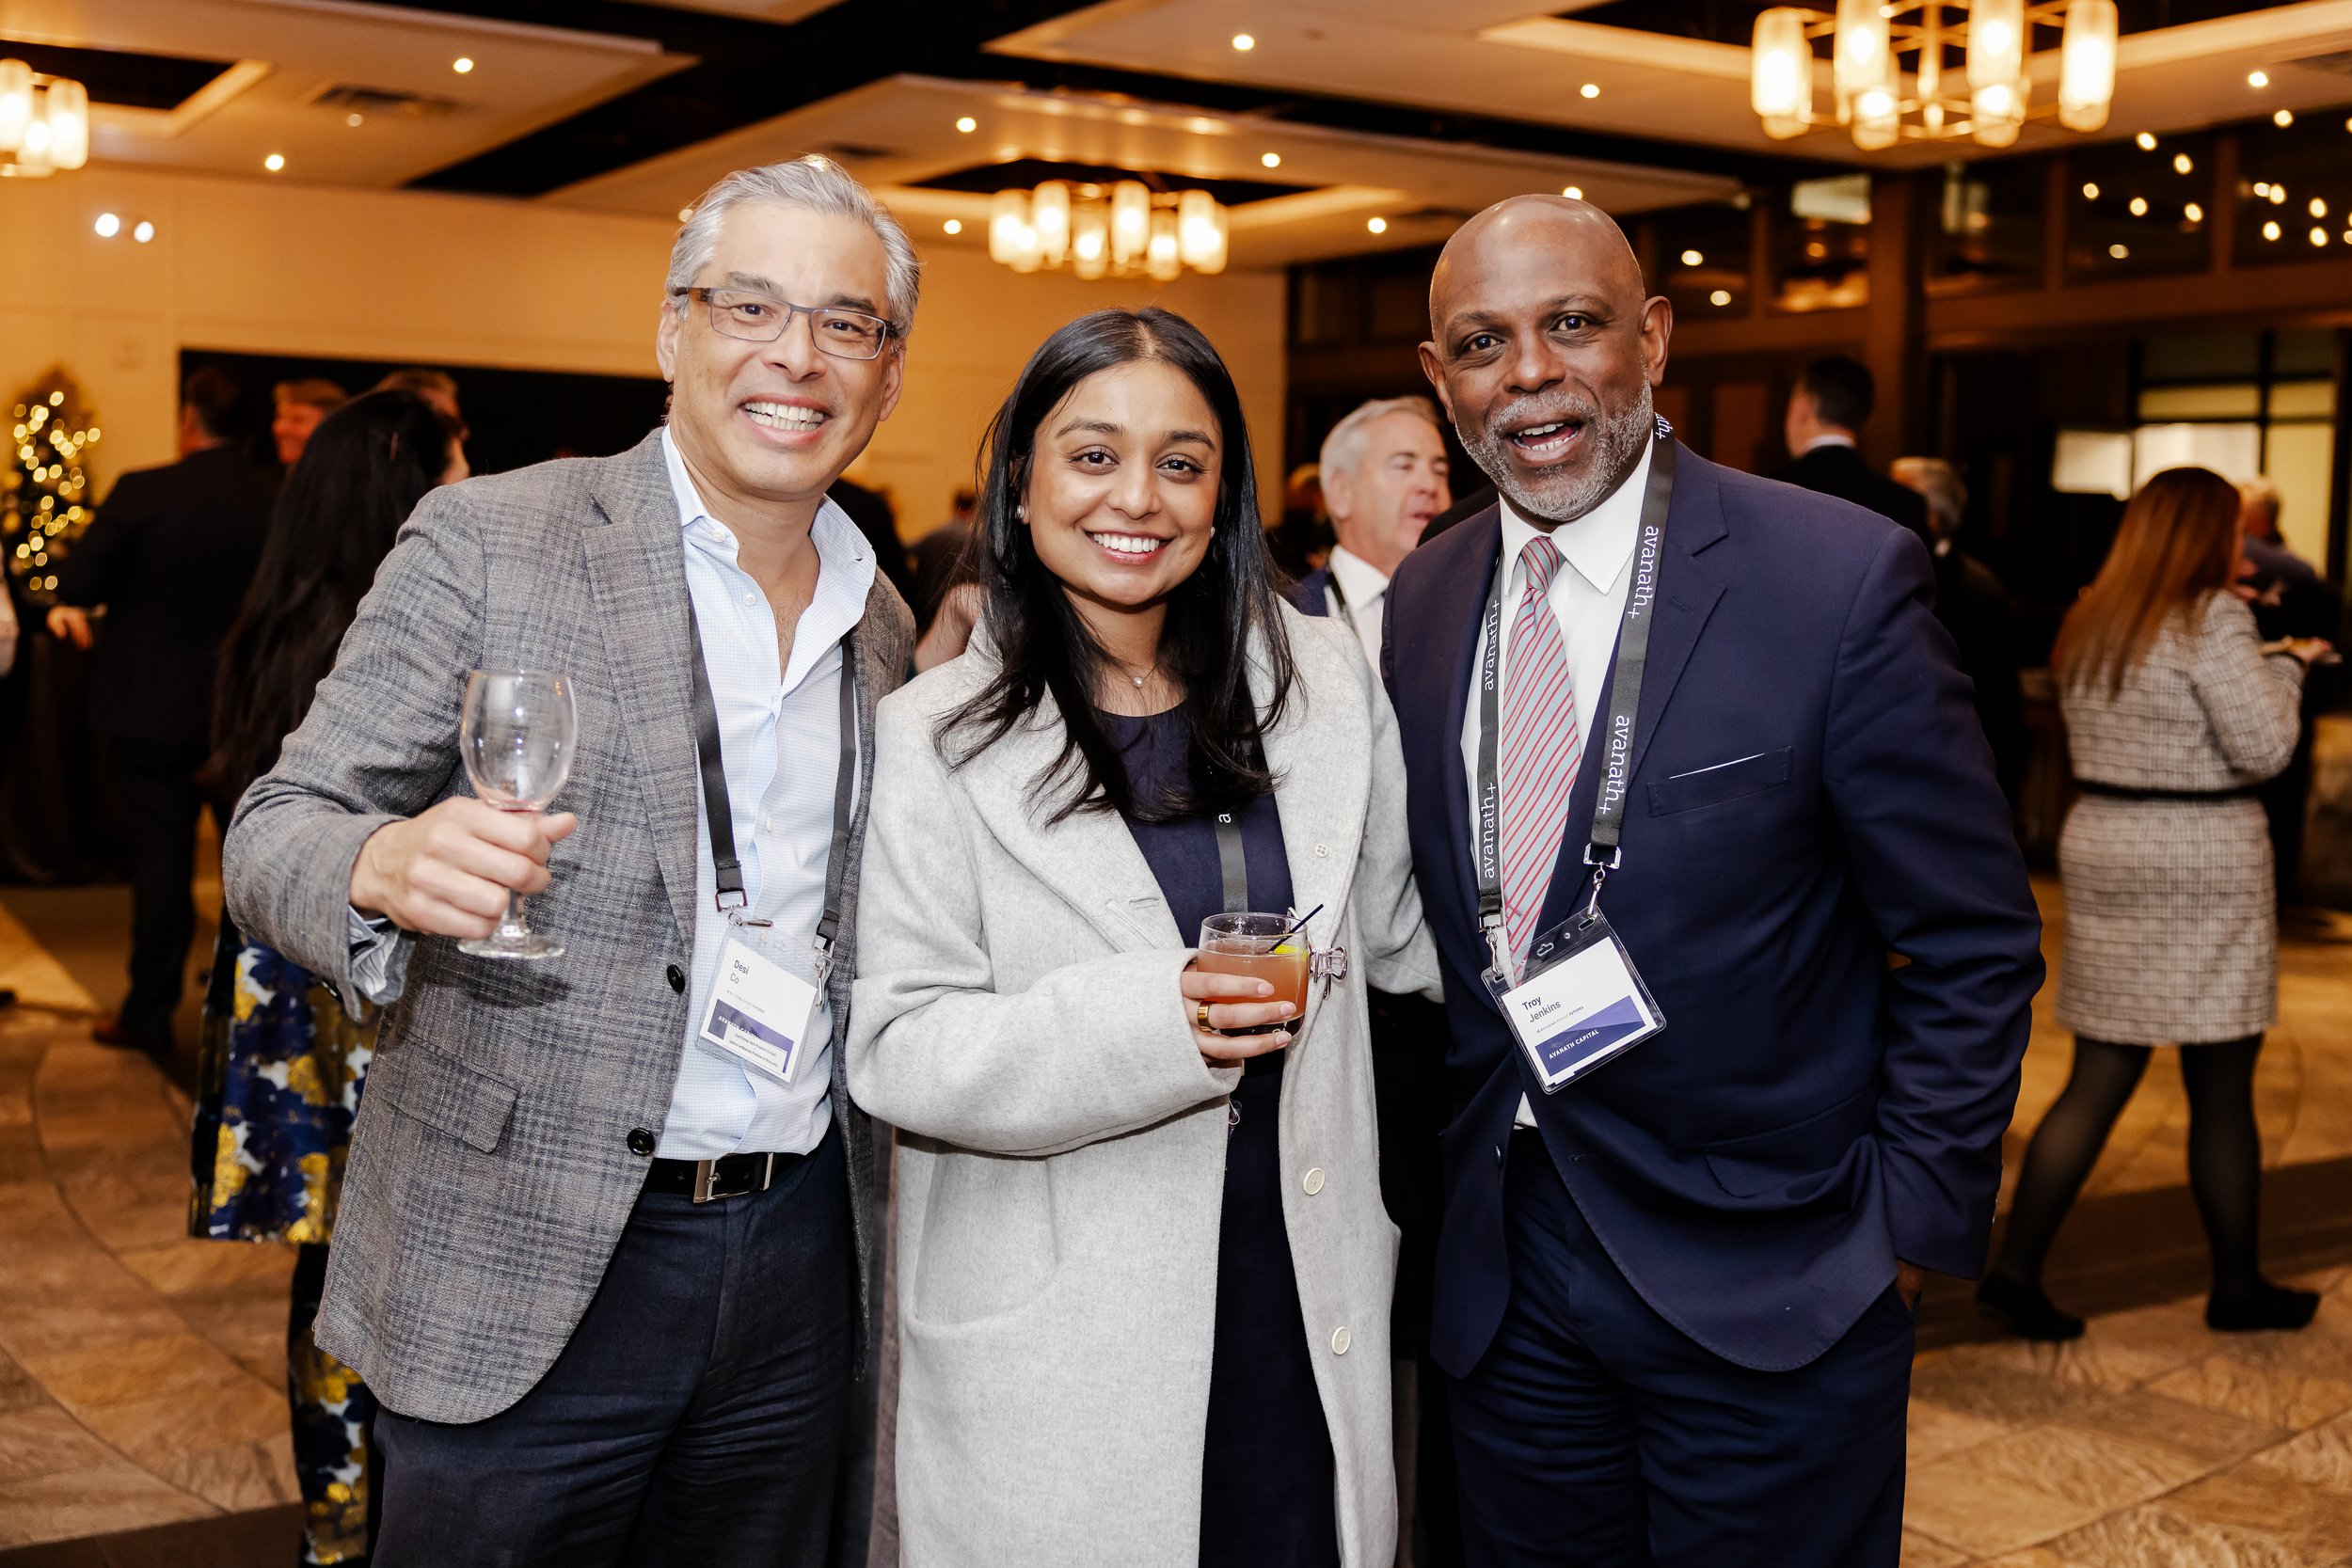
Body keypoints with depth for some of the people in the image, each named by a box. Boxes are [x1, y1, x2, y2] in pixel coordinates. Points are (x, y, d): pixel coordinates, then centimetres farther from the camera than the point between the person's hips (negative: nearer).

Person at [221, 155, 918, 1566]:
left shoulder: (884, 623, 10)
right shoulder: (489, 542, -6)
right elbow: (275, 834, -8)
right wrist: (386, 865, -28)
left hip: (799, 1269, 5)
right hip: (524, 1265, -4)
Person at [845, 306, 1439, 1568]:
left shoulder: (1324, 682, 4)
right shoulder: (935, 739, -7)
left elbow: (1399, 934, 15)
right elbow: (894, 1048, -12)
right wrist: (1150, 1023, -23)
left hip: (1306, 1304, 4)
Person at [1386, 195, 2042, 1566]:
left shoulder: (1844, 577, -13)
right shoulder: (1422, 602, 3)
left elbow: (1974, 944, -8)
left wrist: (1909, 1222, -9)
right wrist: (1439, 1174, 6)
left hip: (1766, 1298, -4)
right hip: (1503, 1284, 5)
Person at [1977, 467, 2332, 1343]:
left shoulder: (2089, 624, 10)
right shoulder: (2211, 620, -12)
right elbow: (2263, 750, -14)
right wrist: (2288, 668, 2)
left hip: (2100, 847, 6)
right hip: (2203, 864, -6)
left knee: (2097, 1084, 8)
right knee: (2222, 1093, 7)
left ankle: (2016, 1266, 2)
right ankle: (2238, 1285, 21)